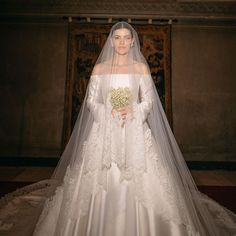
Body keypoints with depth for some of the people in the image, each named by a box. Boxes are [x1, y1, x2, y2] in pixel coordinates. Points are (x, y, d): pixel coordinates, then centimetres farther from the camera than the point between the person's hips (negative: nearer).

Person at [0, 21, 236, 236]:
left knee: (138, 183, -2)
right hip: (104, 131, 1)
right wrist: (109, 113, -12)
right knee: (101, 185, 1)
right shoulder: (99, 68, 8)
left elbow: (148, 101, 3)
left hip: (135, 132, 0)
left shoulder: (141, 67, 7)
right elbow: (91, 101, 5)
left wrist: (132, 112, -15)